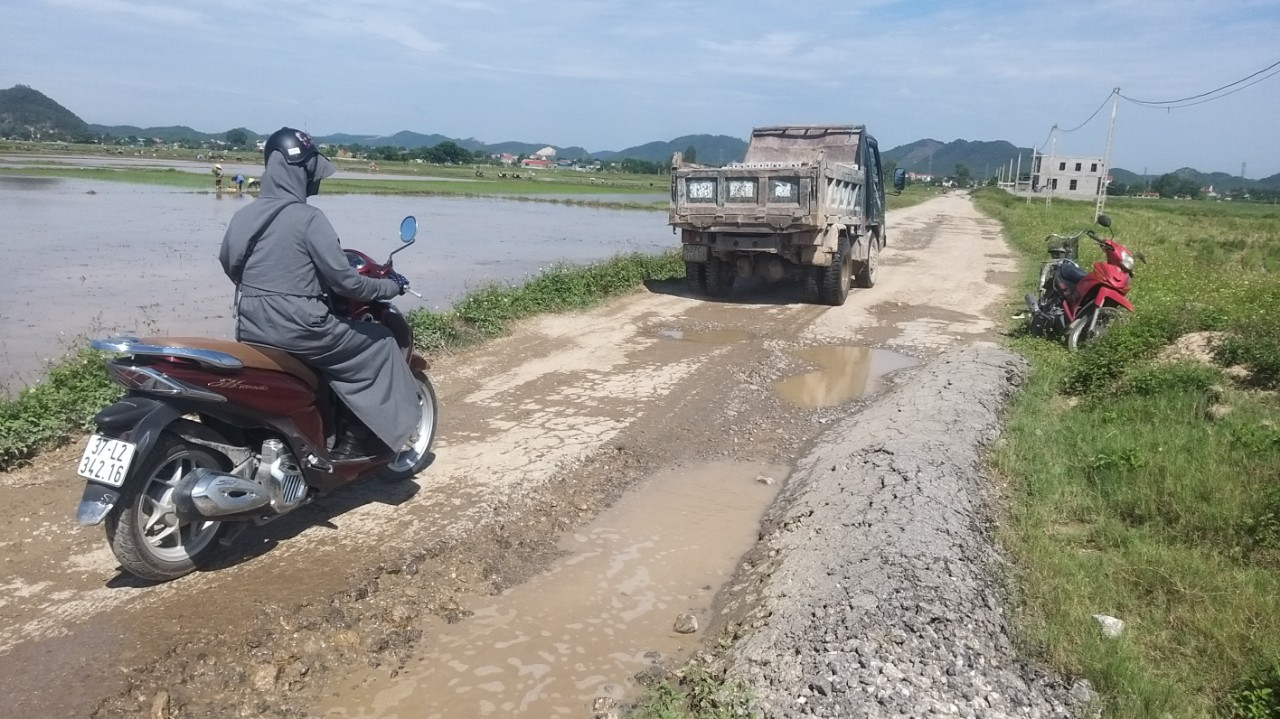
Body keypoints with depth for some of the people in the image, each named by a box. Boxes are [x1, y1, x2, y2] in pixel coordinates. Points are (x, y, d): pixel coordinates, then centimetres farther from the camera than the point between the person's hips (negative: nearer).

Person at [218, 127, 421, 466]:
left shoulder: (242, 216, 7)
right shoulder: (308, 219, -15)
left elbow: (230, 266, 21)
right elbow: (344, 281, -15)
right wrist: (391, 286, 1)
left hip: (249, 330, 8)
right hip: (298, 329, -8)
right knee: (380, 346, 9)